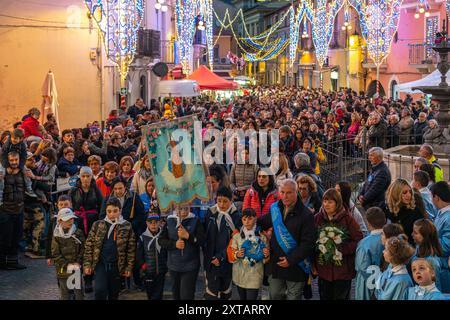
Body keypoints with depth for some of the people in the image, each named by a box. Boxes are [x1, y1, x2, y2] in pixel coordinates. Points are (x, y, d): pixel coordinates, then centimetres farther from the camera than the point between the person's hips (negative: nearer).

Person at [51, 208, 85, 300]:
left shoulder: (78, 233, -3)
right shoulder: (57, 236, -6)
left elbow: (82, 250, 0)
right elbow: (55, 254, -7)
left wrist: (78, 263, -11)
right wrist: (67, 265, -14)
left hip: (77, 269, 1)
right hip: (63, 270, 0)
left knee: (79, 292, 6)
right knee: (64, 294, 11)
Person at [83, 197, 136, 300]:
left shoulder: (127, 227, -1)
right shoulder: (97, 225, 1)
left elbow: (131, 249, 1)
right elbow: (89, 246, 4)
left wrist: (129, 267, -2)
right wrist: (87, 264, -2)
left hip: (117, 266, 1)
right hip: (100, 264, -1)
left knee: (114, 295, 11)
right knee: (100, 290, -19)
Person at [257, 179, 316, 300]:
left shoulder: (306, 215, -14)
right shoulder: (275, 209, 4)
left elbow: (308, 243, -18)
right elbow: (262, 223, 24)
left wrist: (291, 259, -19)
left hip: (296, 266, -5)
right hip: (276, 264, 5)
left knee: (293, 297, 8)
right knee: (274, 295, 16)